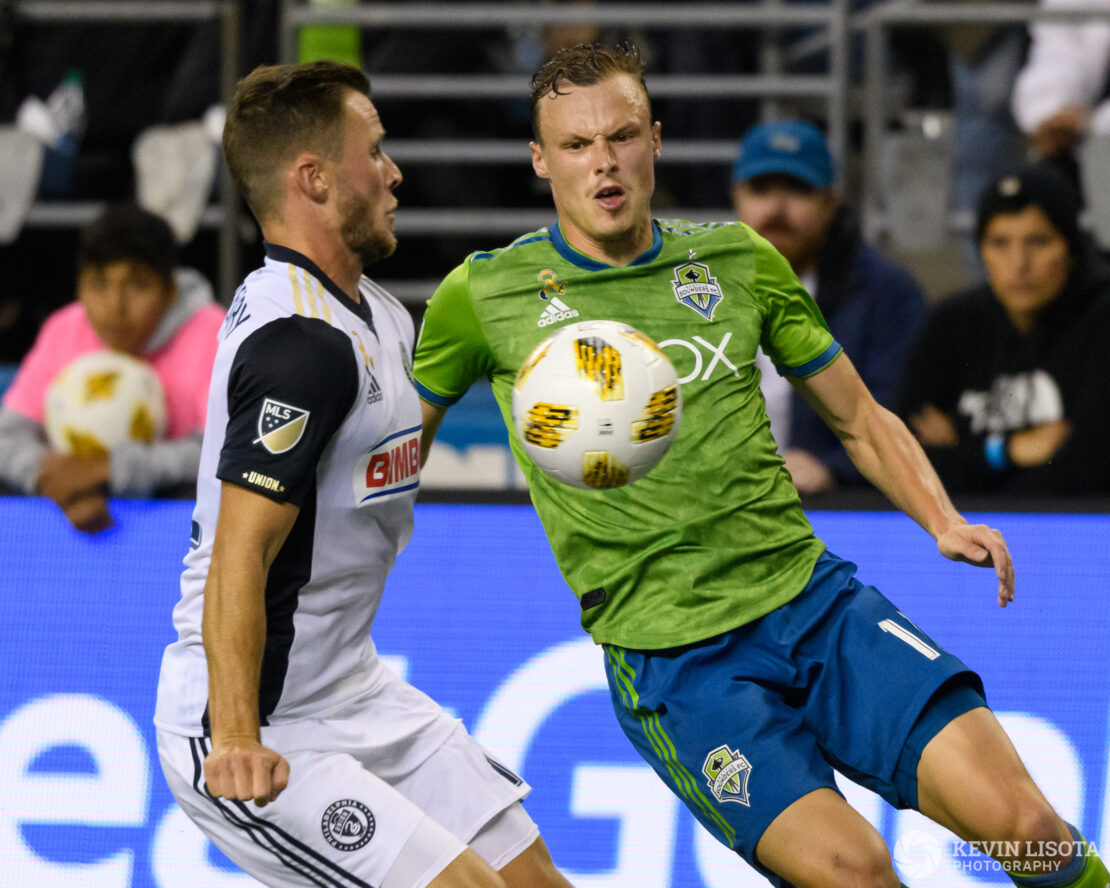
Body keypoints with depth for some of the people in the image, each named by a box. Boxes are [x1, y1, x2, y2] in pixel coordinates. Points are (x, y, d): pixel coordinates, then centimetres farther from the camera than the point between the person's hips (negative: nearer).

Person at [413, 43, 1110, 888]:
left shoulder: (740, 260, 9)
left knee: (1020, 820, -16)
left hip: (815, 598, 3)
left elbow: (860, 420, 17)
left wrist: (945, 522, 1)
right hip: (669, 654, -3)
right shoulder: (482, 297, 1)